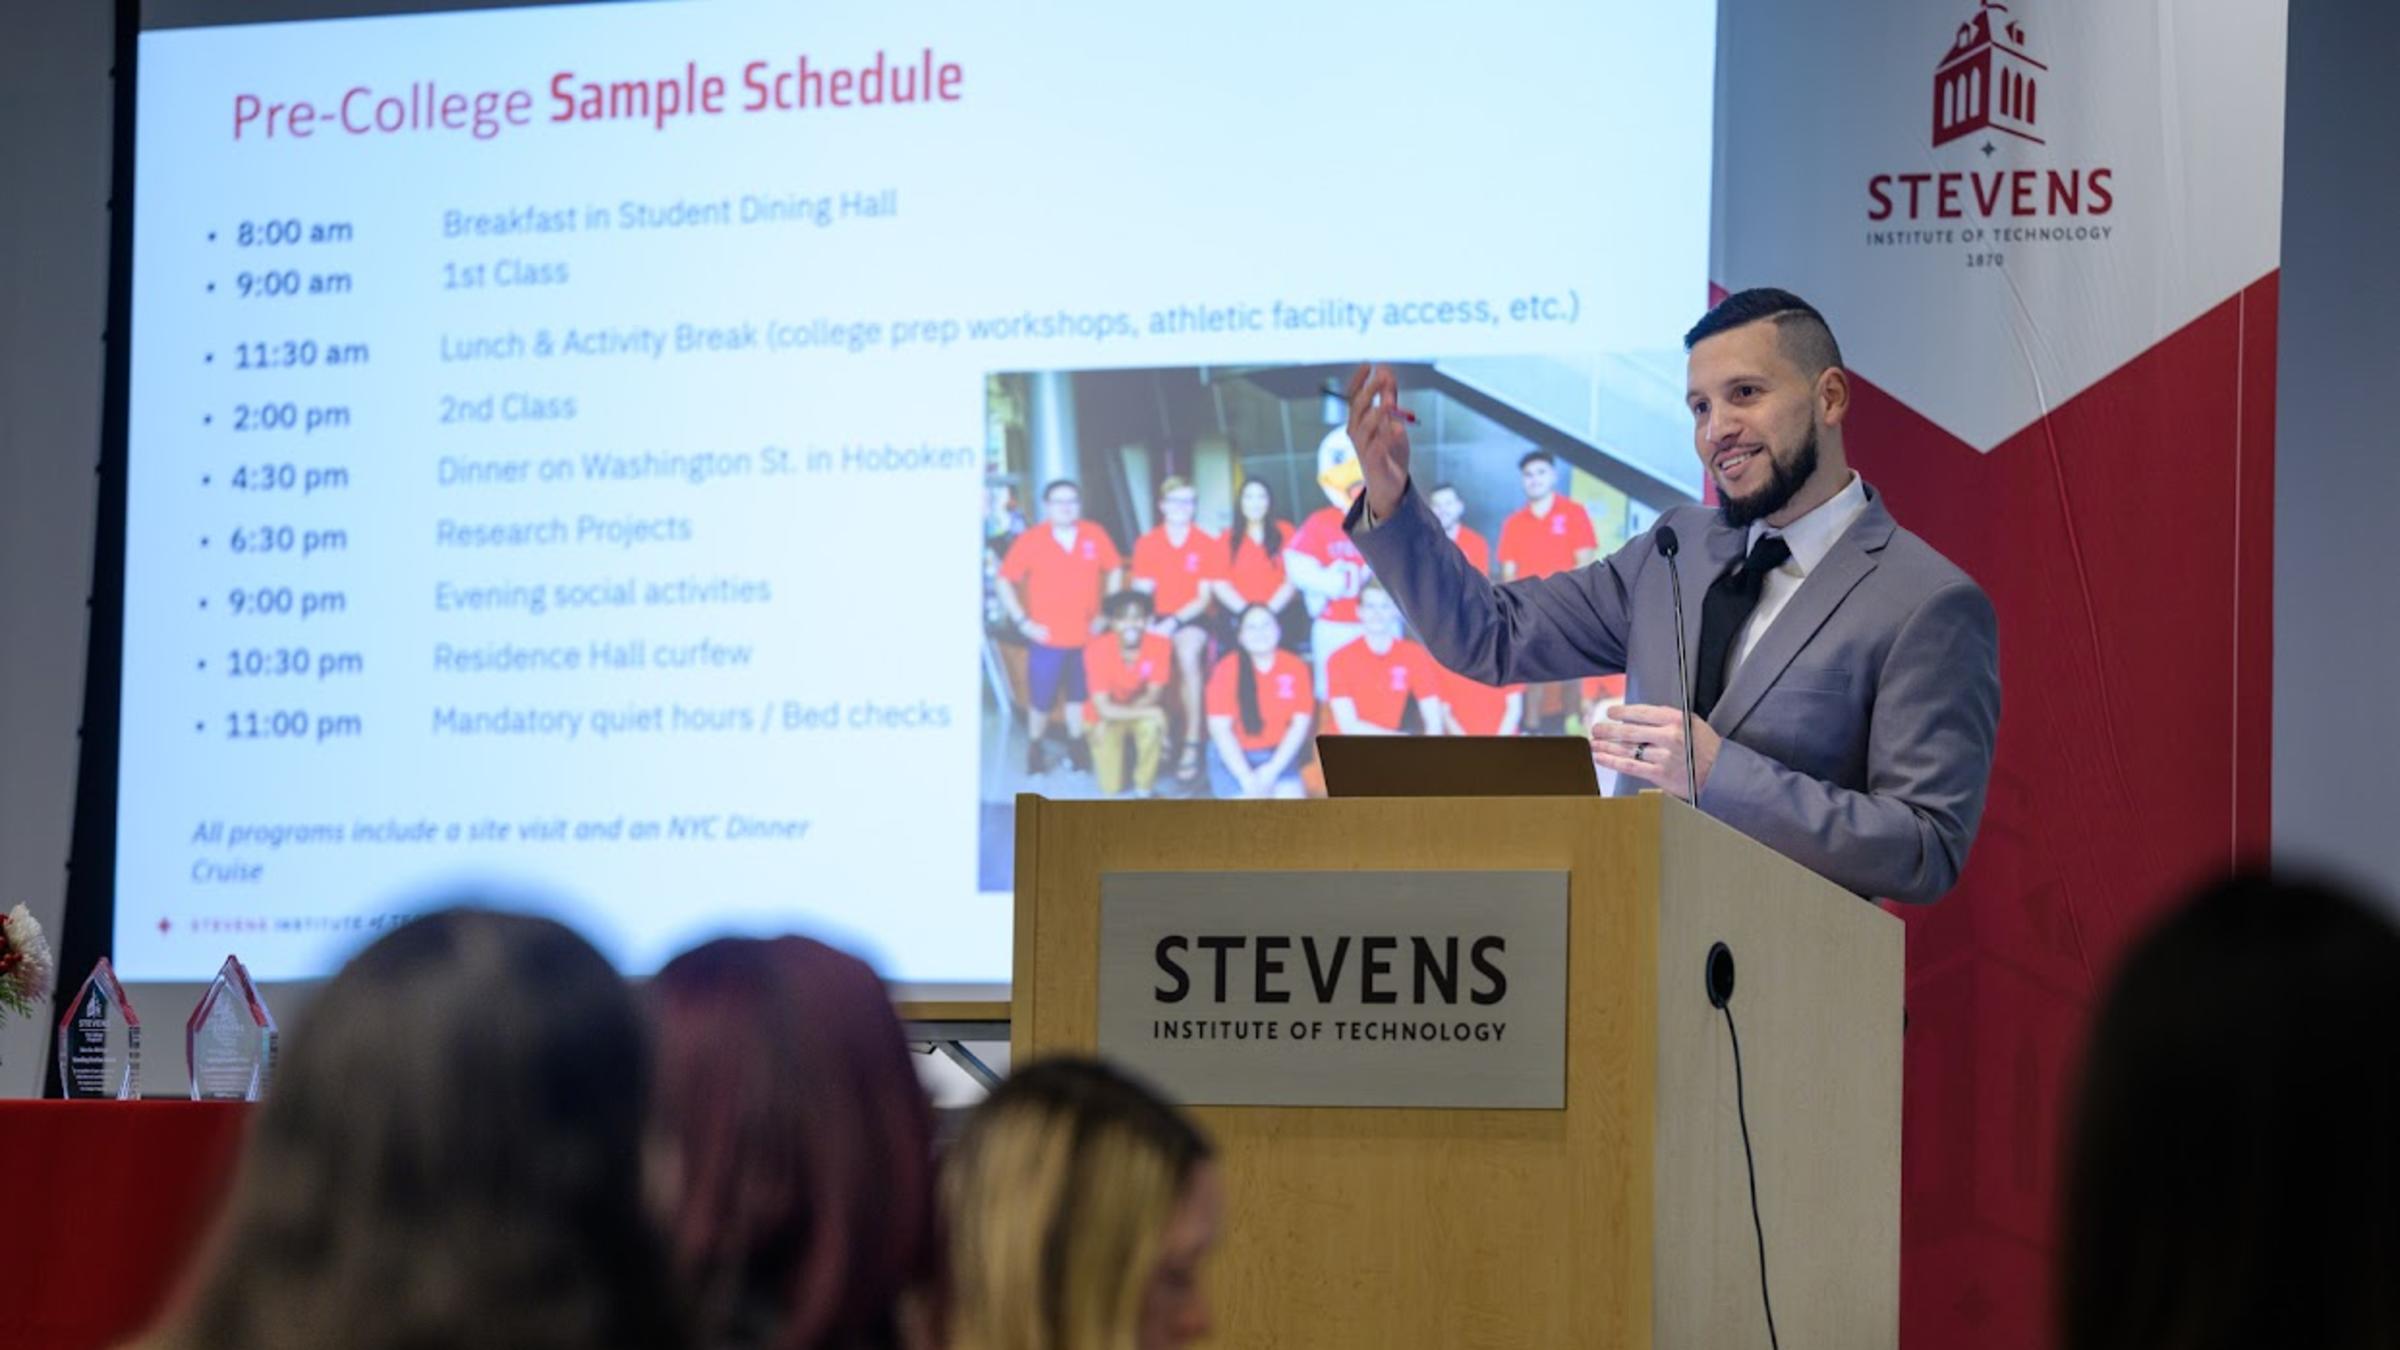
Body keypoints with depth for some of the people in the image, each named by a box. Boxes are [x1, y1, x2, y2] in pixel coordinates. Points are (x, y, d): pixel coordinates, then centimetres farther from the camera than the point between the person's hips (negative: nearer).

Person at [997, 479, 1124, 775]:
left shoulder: (1095, 536, -2)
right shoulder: (1030, 540, -8)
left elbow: (1115, 570, 11)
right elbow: (1006, 582, -3)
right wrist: (1022, 622, -8)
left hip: (1086, 636, 2)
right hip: (1047, 637, -2)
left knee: (1079, 696, 10)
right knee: (1040, 700, 3)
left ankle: (1076, 748, 25)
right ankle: (1034, 749, 22)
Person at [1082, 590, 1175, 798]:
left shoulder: (1159, 646, -21)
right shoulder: (1097, 649, -26)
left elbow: (1154, 695, -16)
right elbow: (1103, 708, -27)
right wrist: (1148, 712, -33)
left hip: (1143, 712, 1)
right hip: (1106, 716, -1)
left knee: (1152, 726, -35)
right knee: (1110, 788, -12)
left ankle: (1144, 787, -8)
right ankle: (1104, 755, 24)